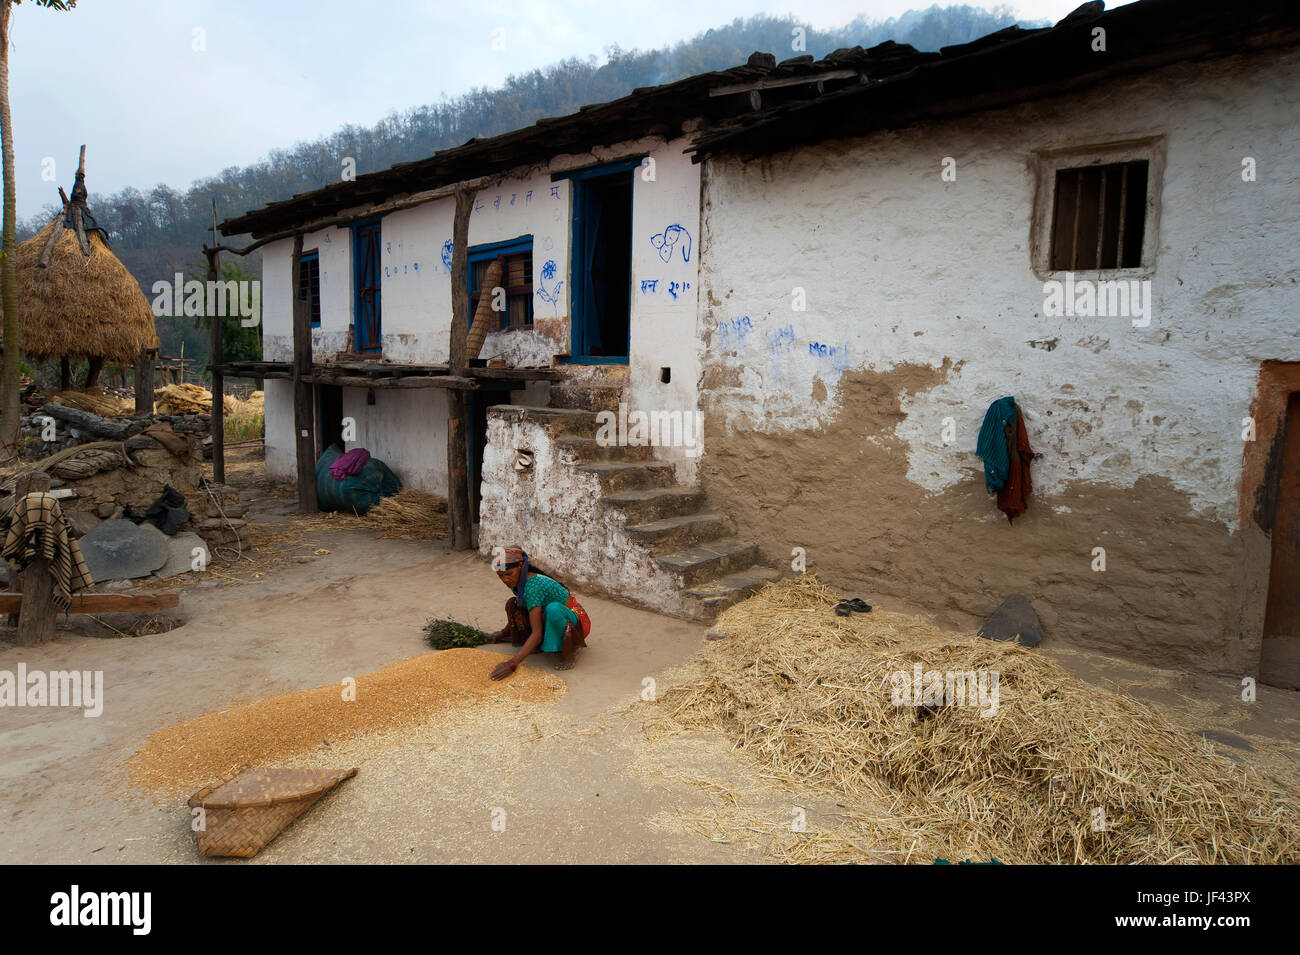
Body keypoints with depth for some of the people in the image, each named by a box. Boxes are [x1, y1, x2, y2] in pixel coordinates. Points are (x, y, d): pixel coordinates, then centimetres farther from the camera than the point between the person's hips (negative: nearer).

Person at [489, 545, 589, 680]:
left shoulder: (533, 587, -31)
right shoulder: (518, 581, -4)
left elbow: (537, 633, -35)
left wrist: (512, 663, -40)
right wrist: (504, 632, 27)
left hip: (576, 621, -8)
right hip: (551, 619, 8)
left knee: (553, 609, -41)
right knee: (512, 604, -4)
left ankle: (569, 652, -17)